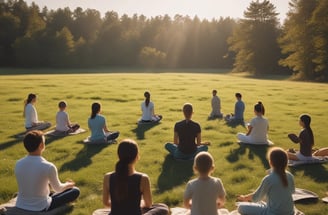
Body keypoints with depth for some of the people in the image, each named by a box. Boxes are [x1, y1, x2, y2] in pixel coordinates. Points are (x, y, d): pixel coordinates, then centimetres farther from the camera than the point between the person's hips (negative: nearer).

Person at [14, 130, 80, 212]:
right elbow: (58, 189, -7)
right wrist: (69, 184, 16)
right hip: (41, 208, -5)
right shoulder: (48, 166, -24)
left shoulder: (18, 164, -9)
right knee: (75, 191, 8)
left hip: (20, 206, 5)